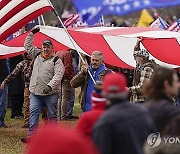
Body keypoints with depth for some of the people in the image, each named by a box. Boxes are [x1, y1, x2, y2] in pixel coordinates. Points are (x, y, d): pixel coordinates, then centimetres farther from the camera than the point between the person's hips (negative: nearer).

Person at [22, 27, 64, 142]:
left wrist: (50, 86, -30)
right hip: (35, 92, 5)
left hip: (51, 93, -5)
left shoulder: (56, 60, -7)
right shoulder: (37, 55, 11)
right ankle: (32, 135, -8)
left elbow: (58, 75, -17)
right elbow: (28, 46, 21)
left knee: (52, 115, 4)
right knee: (33, 113, -4)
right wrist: (32, 34, 13)